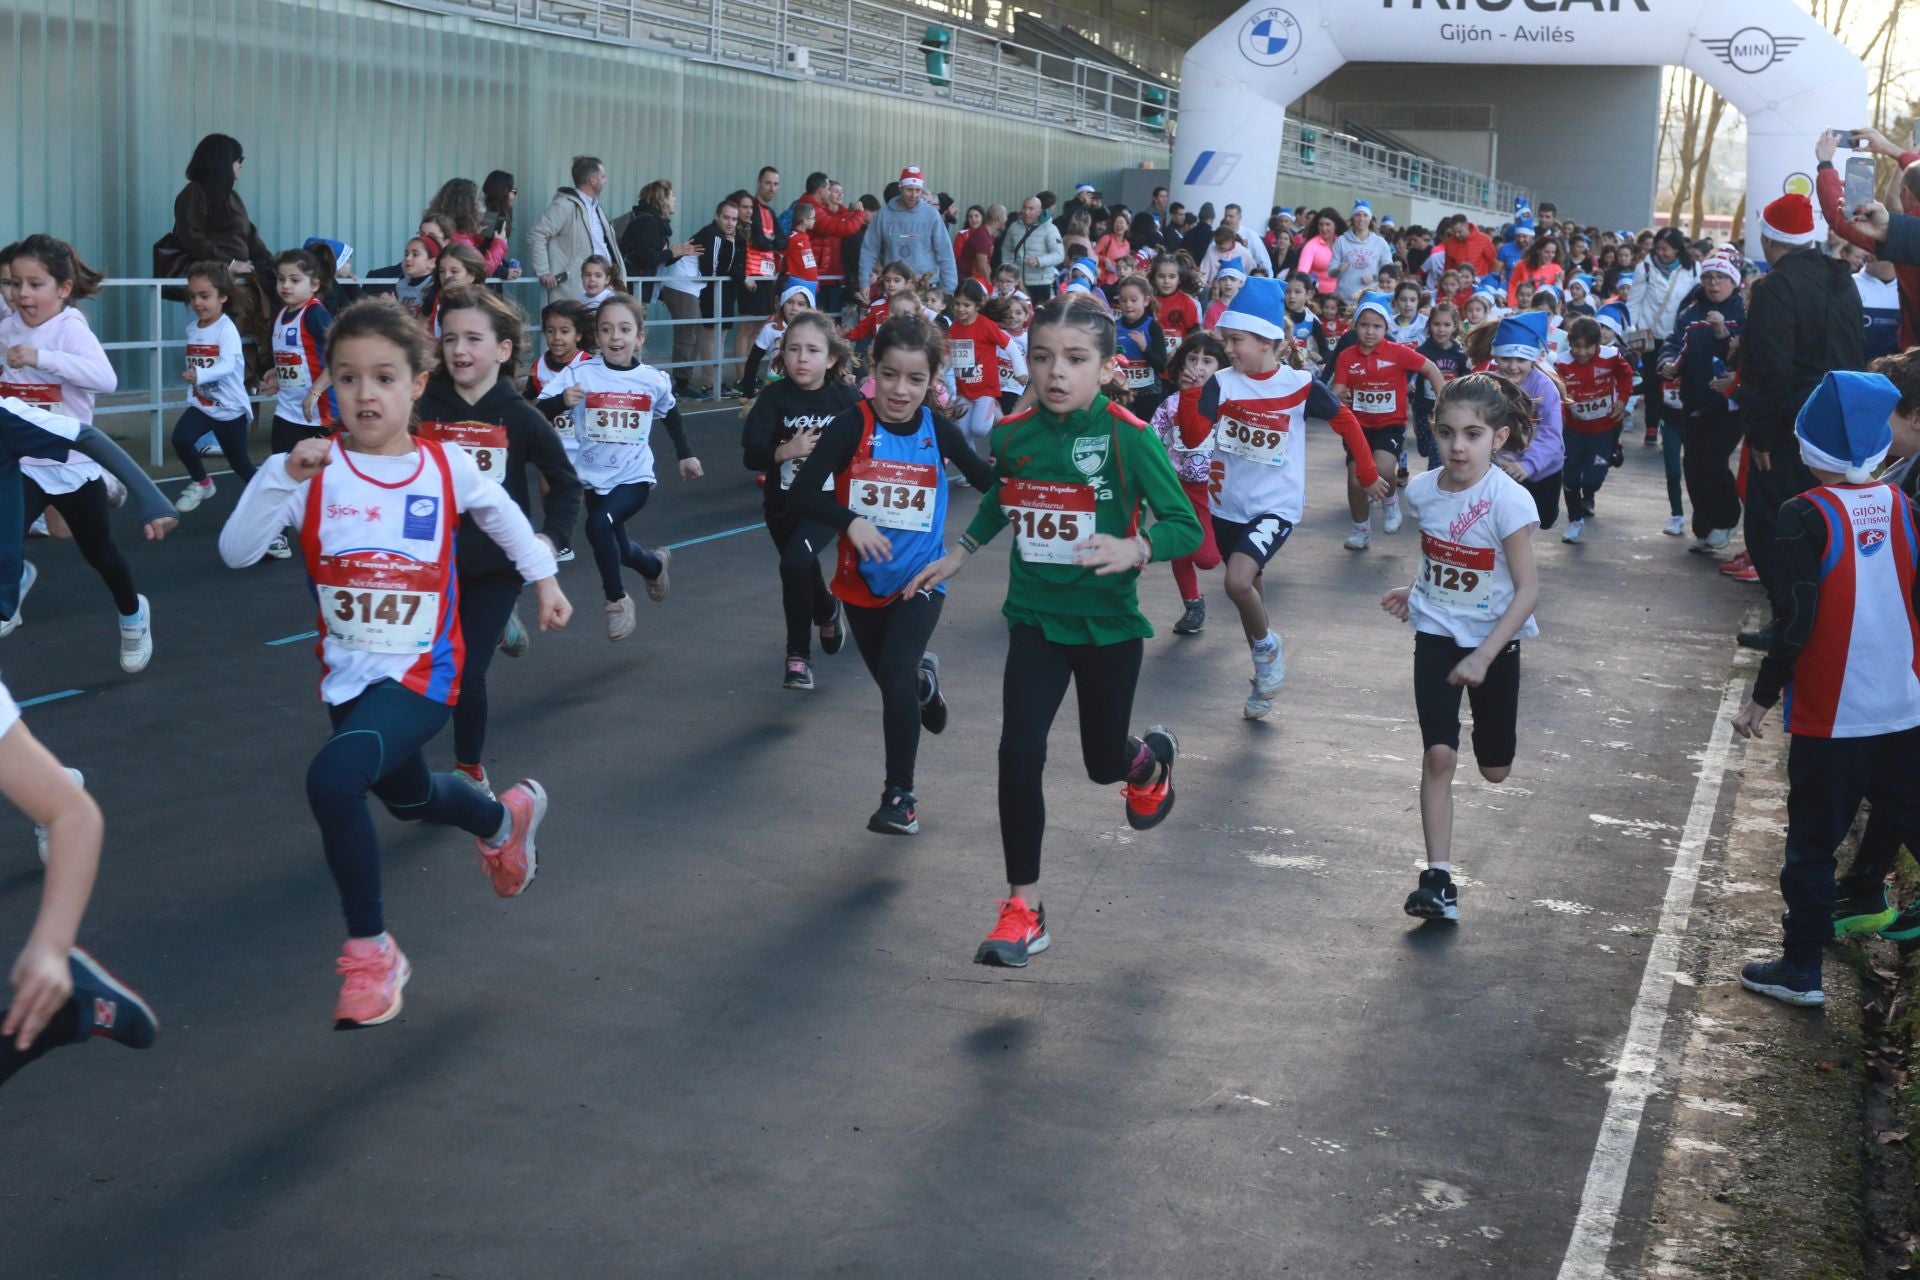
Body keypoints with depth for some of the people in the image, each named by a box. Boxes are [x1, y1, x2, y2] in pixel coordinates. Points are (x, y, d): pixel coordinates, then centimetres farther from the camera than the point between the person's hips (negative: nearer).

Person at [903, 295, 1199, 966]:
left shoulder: (1129, 437, -18)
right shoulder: (1012, 434, -4)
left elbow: (1186, 526, -18)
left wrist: (1134, 549, -36)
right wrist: (961, 553, 15)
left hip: (1108, 623, -2)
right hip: (1036, 618, 3)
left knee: (1105, 762, 13)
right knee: (1019, 754, -10)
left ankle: (1153, 757, 53)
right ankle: (1023, 910, 3)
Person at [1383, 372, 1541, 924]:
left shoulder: (1509, 501, -23)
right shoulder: (1423, 489, -7)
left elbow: (1527, 591, -22)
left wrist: (1483, 657, -27)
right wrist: (1415, 592, 3)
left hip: (1494, 640, -2)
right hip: (1437, 634, 2)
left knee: (1495, 770, 13)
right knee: (1438, 754, -13)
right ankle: (1438, 879, -10)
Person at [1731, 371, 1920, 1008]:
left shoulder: (1805, 516, -14)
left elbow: (1795, 622, -18)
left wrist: (1761, 697, -8)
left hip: (1830, 716, -4)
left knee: (1813, 841, 6)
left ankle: (1800, 968, 12)